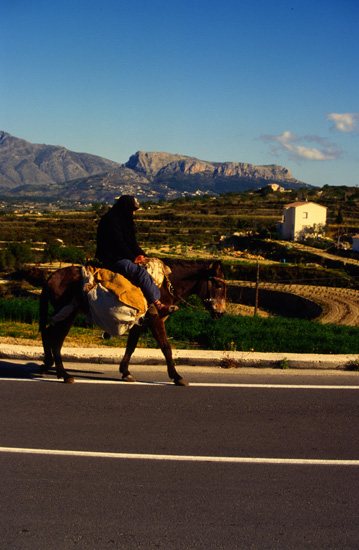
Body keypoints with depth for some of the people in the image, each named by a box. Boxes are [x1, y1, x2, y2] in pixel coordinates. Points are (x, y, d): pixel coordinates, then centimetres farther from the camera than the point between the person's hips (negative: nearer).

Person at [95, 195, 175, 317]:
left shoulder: (124, 219, 17)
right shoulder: (111, 219, -14)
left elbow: (132, 242, 19)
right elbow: (118, 243, -19)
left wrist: (141, 254, 4)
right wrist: (133, 258, -13)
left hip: (121, 256, 11)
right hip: (111, 259, -11)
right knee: (141, 272, -27)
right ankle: (159, 306, -28)